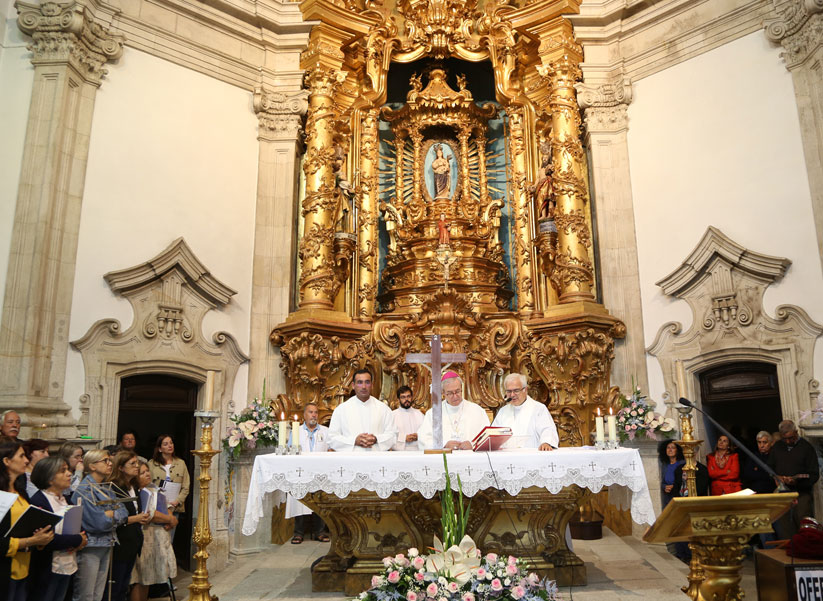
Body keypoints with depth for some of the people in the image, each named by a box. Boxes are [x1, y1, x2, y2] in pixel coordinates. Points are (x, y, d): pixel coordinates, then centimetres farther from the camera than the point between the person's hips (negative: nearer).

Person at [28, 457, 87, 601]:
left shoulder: (66, 500, 12)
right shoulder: (38, 502, -17)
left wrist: (83, 539, -7)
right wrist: (78, 540, -16)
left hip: (67, 566, 8)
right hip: (46, 571, -8)